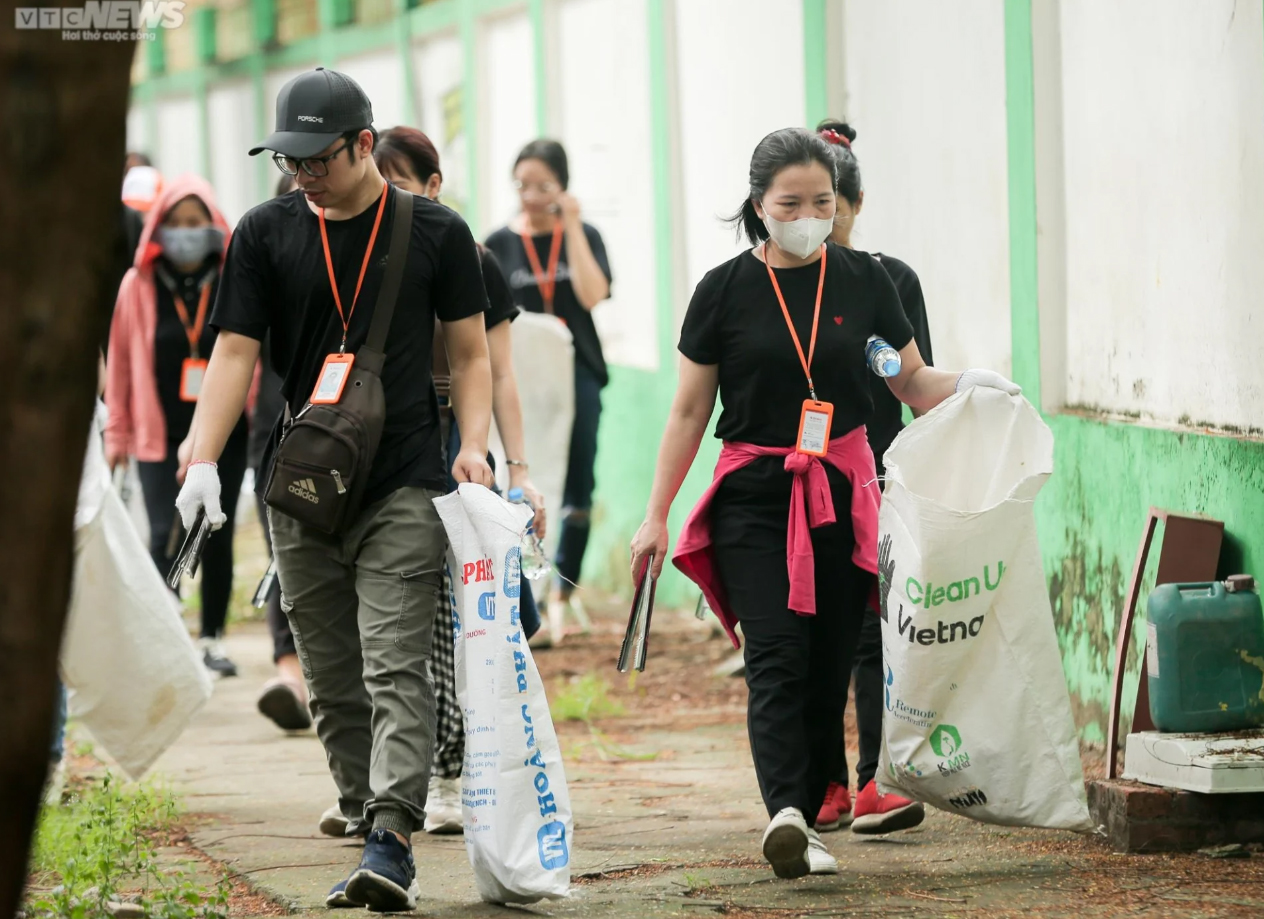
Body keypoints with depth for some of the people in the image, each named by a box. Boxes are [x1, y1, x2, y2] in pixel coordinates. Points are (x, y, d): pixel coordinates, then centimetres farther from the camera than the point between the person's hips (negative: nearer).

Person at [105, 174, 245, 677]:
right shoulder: (138, 287, 0)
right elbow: (120, 363, 4)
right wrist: (117, 433, 5)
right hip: (161, 435, -1)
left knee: (217, 538, 8)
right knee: (165, 537, -13)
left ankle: (212, 639, 19)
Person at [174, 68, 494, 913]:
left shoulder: (435, 232, 2)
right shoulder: (266, 234, 6)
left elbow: (470, 352, 8)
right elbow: (235, 352, 3)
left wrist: (474, 446, -7)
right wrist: (204, 461, -9)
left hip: (405, 491, -3)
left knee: (396, 668, -14)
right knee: (333, 684, 6)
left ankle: (392, 837, -22)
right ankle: (373, 834, 14)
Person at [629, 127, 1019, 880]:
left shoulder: (864, 281, 5)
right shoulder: (726, 290, 0)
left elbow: (913, 382, 12)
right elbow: (689, 411, 5)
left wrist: (968, 386, -10)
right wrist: (657, 516, 4)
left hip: (843, 496, 2)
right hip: (754, 497, -2)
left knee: (829, 666, 3)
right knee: (777, 655, -17)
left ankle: (805, 821, 13)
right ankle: (786, 813, -31)